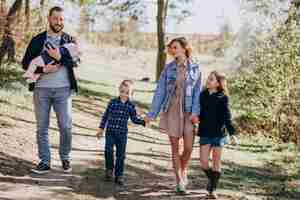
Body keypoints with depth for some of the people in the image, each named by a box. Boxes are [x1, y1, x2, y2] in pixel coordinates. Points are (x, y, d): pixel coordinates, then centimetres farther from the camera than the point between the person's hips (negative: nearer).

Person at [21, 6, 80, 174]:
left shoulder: (70, 40, 7)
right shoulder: (37, 40, 7)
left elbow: (75, 62, -6)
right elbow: (26, 63, 3)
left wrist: (60, 58, -23)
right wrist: (43, 69, -13)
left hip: (63, 89, -1)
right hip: (41, 89, 1)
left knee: (66, 127, -2)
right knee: (42, 127, 3)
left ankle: (65, 159, 17)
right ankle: (45, 162, 11)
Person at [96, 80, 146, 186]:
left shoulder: (131, 106, 0)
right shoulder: (113, 102, -3)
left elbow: (135, 119, 9)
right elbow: (105, 116, 5)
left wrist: (144, 122, -7)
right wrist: (101, 128, 7)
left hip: (122, 133, 1)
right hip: (110, 131, -1)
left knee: (121, 155, 5)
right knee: (108, 150, -17)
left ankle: (119, 176, 16)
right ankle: (109, 169, 6)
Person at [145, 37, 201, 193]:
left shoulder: (195, 69, 1)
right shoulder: (168, 68, 1)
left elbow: (197, 92, -2)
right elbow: (160, 92, 4)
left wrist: (195, 112, -13)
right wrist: (152, 114, 2)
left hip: (188, 112, 0)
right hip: (171, 111, 0)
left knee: (189, 148, -1)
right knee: (175, 148, 2)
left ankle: (183, 171, 29)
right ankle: (180, 182, 13)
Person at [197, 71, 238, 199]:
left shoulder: (223, 98, -7)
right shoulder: (202, 95, 4)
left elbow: (227, 117, -10)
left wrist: (232, 133, -17)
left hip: (219, 133, -3)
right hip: (205, 133, 3)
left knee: (216, 162, 4)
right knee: (204, 162, -3)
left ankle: (213, 190, 15)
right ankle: (211, 178, 27)